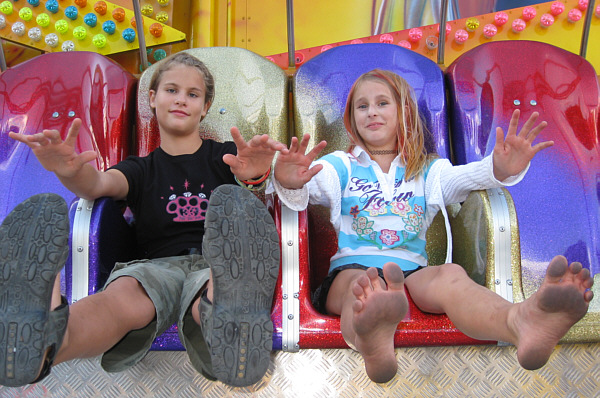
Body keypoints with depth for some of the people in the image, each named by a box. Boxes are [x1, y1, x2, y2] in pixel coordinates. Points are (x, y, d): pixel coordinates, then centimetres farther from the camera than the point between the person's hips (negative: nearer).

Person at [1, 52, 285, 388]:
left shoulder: (225, 156, 21)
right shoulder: (141, 169, 22)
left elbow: (249, 173, -3)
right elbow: (100, 183, 0)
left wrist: (255, 173, -31)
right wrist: (71, 172, -27)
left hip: (216, 263, -1)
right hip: (159, 265, 1)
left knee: (213, 299, -40)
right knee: (125, 294, -37)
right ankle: (43, 345, -66)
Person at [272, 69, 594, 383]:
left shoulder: (426, 170, 24)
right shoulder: (340, 166, 20)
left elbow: (464, 176, 2)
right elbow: (312, 185, -3)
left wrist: (500, 170, -22)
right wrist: (290, 184, -30)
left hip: (411, 270, 1)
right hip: (352, 267, -1)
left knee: (450, 274, -33)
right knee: (362, 285, -38)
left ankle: (519, 322, -66)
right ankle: (372, 345, -74)